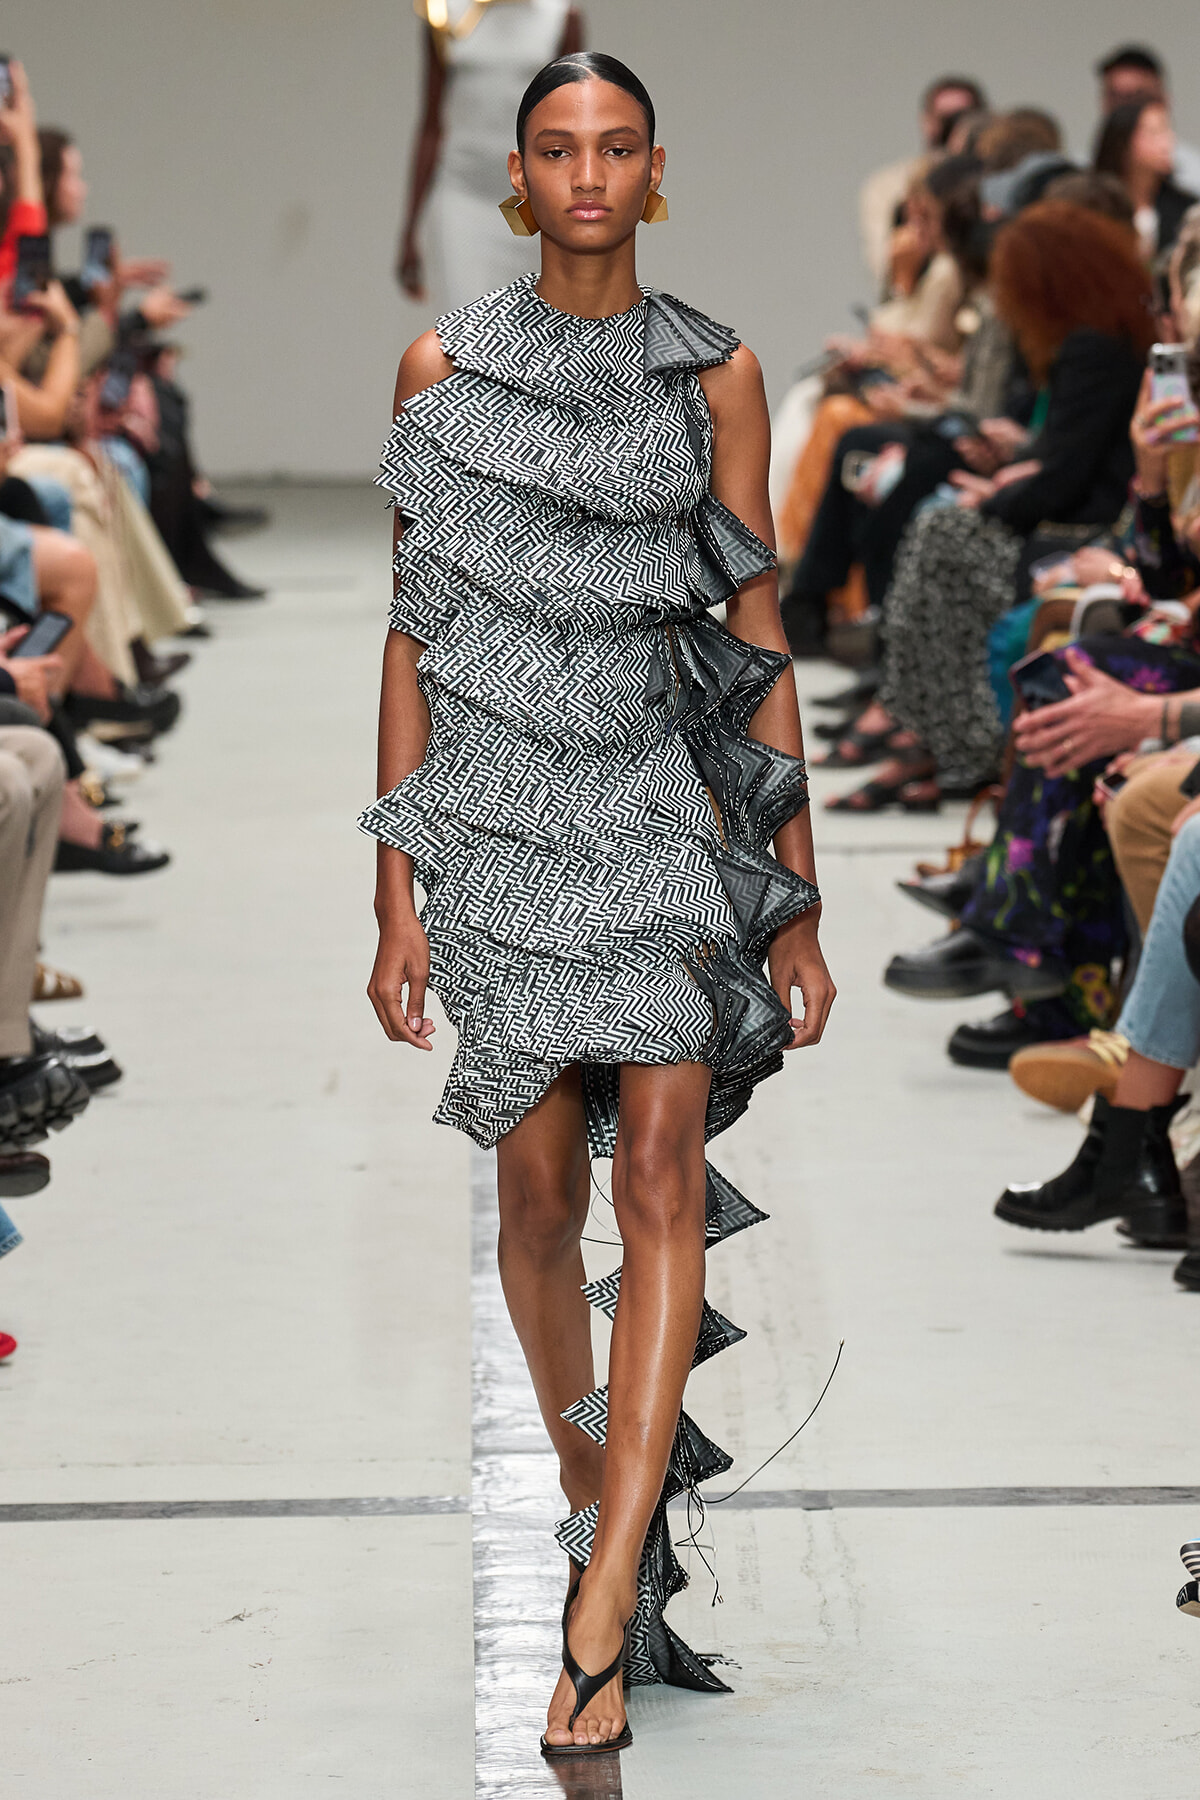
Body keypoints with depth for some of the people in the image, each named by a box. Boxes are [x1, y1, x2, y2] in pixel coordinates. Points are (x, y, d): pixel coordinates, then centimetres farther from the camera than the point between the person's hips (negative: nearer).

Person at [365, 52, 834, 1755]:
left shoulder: (718, 373, 4)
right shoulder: (445, 366, 4)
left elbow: (760, 640, 5)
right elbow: (415, 632, 4)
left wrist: (799, 900, 3)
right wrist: (398, 895, -1)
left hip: (666, 800, -1)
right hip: (499, 811, 1)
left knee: (663, 1168, -15)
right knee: (541, 1193, 5)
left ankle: (601, 1609, -19)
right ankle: (599, 1495, 31)